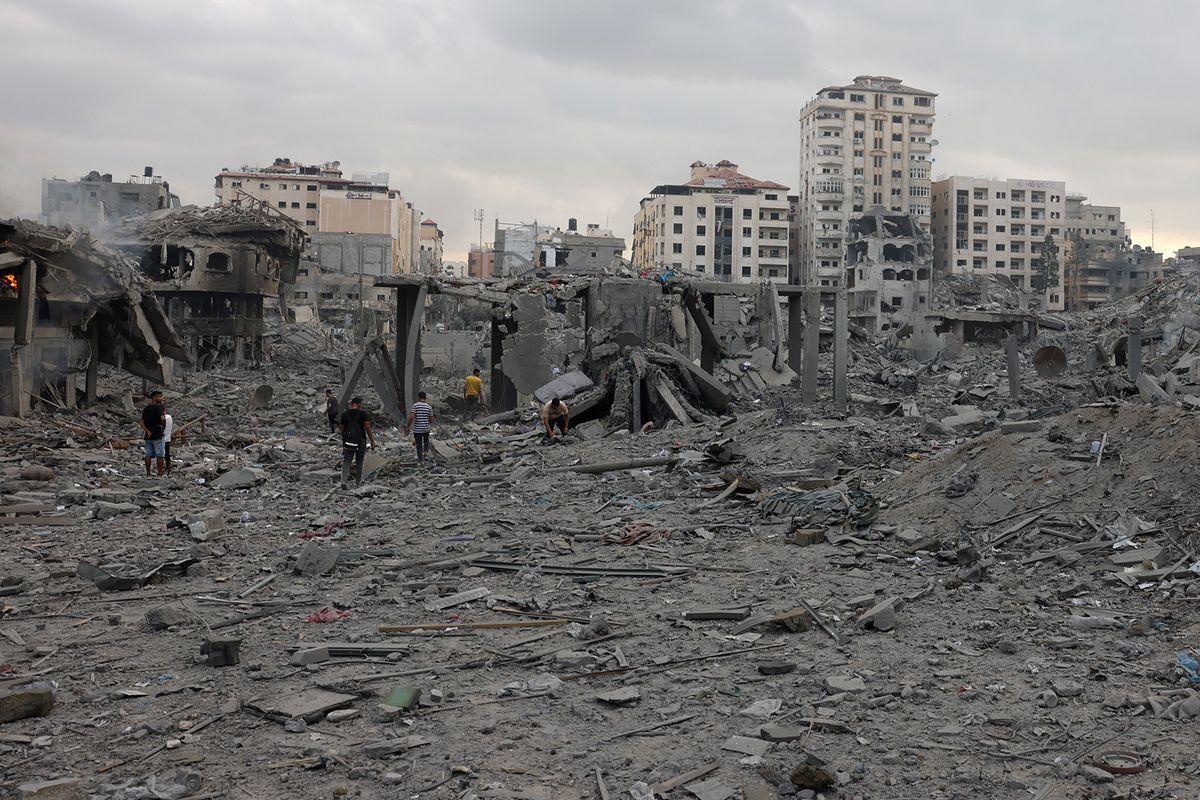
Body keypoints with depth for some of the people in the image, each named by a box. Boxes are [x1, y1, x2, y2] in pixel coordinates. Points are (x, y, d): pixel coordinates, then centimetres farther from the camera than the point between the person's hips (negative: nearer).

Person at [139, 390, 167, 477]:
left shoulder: (146, 409, 10)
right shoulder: (159, 407, -11)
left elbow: (141, 422, 3)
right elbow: (162, 418, -28)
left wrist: (147, 431, -5)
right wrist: (163, 426, -10)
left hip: (148, 436, 6)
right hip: (157, 435, -6)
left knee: (148, 455, 10)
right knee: (159, 455, 1)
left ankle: (148, 474, 13)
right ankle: (160, 474, 2)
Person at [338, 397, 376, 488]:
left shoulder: (344, 414, 2)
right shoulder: (363, 414, -8)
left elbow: (342, 428, 9)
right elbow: (368, 428, -11)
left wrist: (344, 439, 23)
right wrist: (372, 441, -5)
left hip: (348, 441, 2)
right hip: (360, 441, -2)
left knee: (346, 462, 2)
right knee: (359, 462, 12)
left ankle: (344, 481, -16)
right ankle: (358, 481, 21)